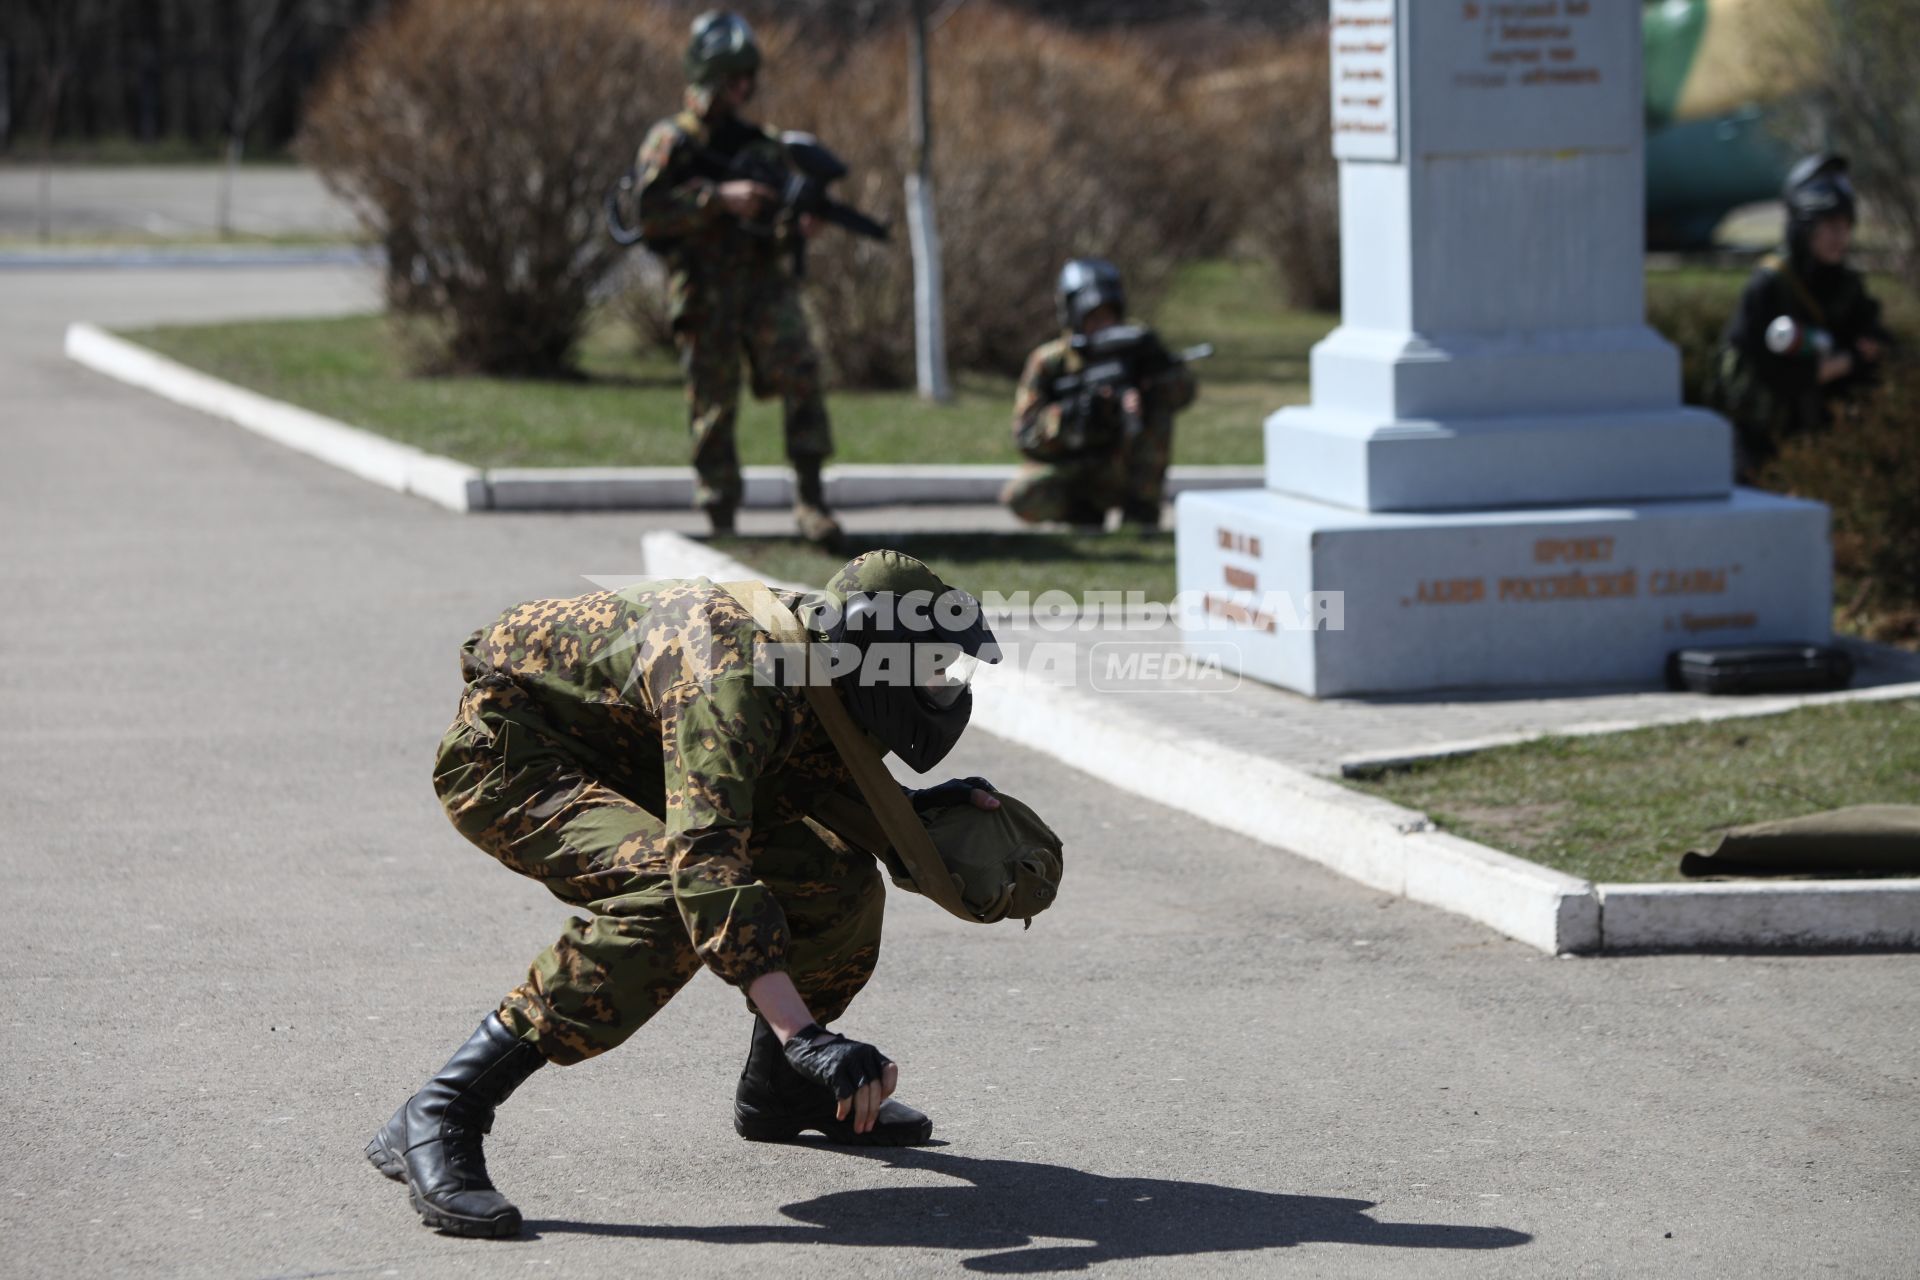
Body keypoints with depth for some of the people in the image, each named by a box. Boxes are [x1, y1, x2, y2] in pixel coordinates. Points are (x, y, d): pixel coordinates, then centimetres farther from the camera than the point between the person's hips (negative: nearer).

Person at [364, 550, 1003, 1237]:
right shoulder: (735, 679, -35)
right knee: (674, 898, -35)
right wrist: (805, 1035, -52)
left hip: (624, 769, 9)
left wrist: (918, 810, -6)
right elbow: (704, 858, -45)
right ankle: (435, 1119, -33)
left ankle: (777, 1089, 30)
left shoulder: (831, 692, -5)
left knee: (837, 881, 2)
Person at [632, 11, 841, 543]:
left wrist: (800, 224, -1)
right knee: (713, 404, 0)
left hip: (765, 283, 3)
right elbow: (650, 207, -11)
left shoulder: (764, 145, 17)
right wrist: (720, 198, -19)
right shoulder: (671, 141, 4)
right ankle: (721, 518, 11)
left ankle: (810, 498, -18)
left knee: (799, 372, -18)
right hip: (704, 293, -3)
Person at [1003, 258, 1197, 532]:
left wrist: (1160, 363, -42)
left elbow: (1182, 393, -21)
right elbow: (1026, 437, -19)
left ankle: (1140, 510, -17)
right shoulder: (1048, 362, -11)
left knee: (1156, 402, -22)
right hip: (1066, 469, -1)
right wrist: (1070, 414, -37)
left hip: (1118, 473, 1)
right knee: (1020, 498, -32)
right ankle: (1084, 510, -1)